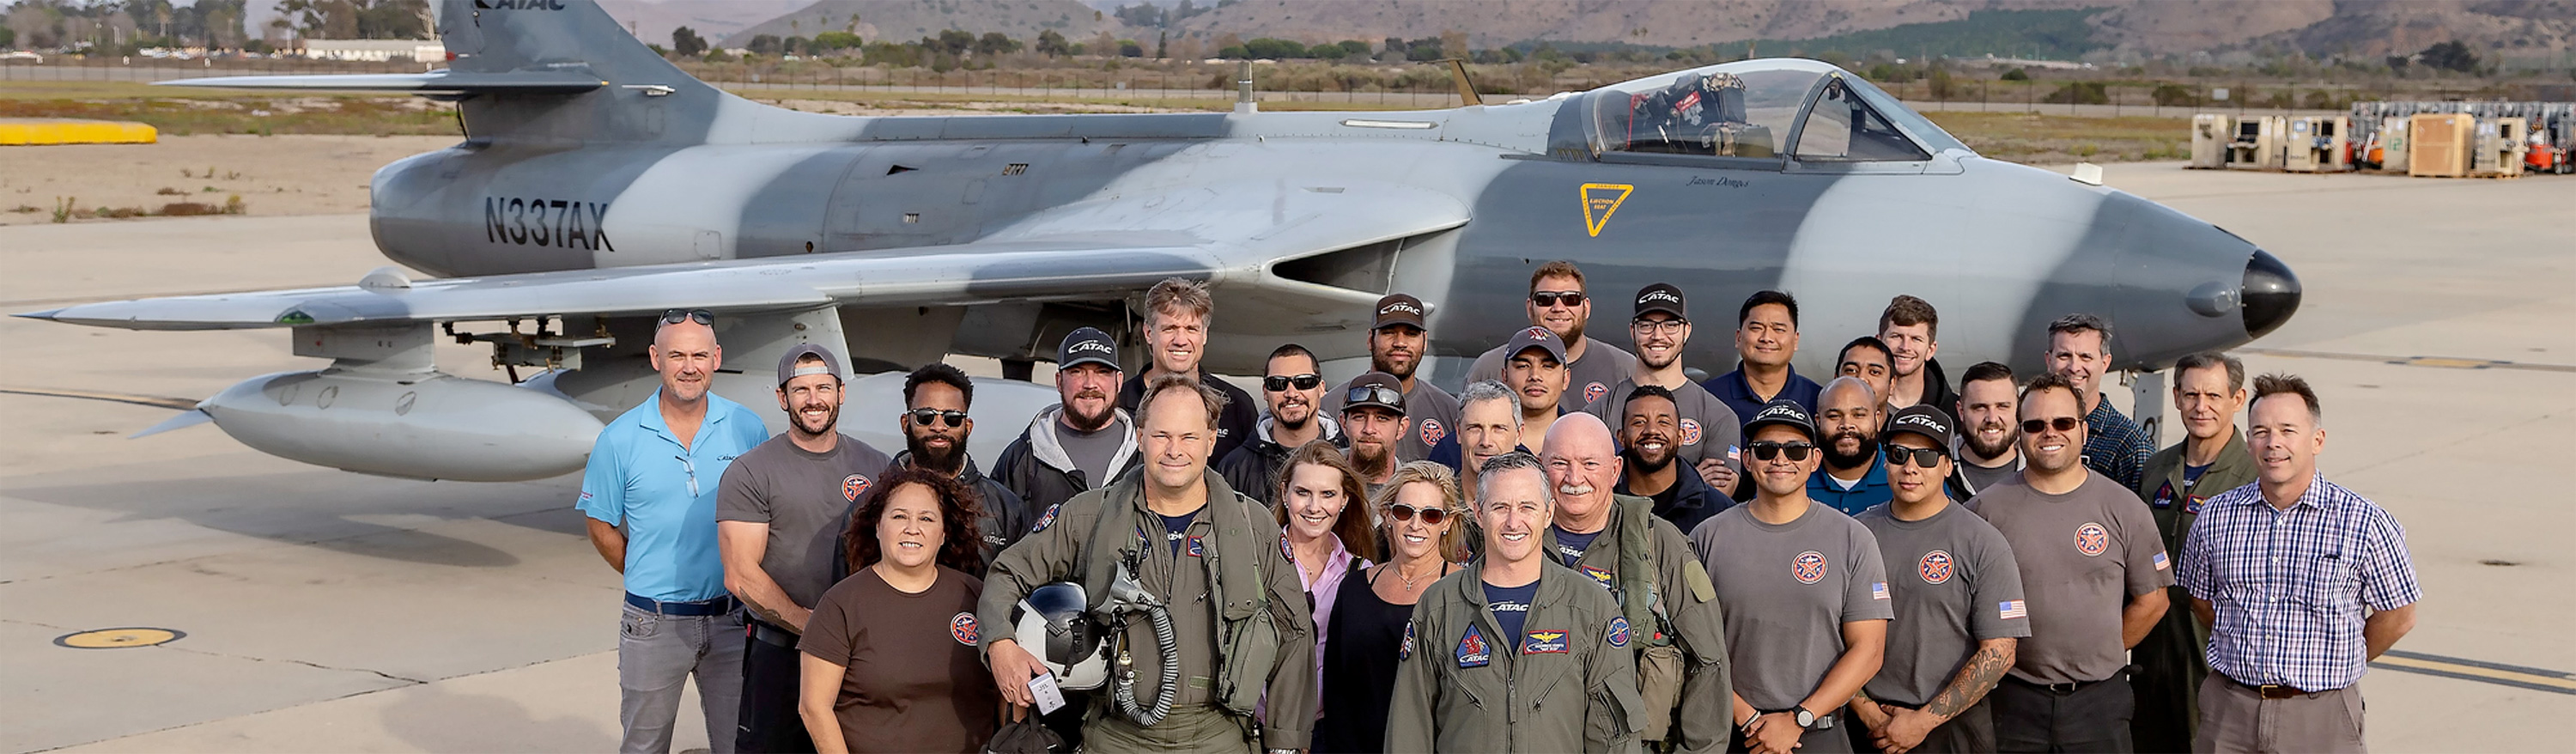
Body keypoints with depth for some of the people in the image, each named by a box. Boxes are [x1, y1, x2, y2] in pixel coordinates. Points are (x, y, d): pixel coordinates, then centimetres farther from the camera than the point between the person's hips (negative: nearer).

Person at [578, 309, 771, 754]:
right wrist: (650, 581, 3)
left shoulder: (747, 429, -1)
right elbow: (600, 525, 5)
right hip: (654, 623, -1)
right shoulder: (621, 439, -5)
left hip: (731, 617, 1)